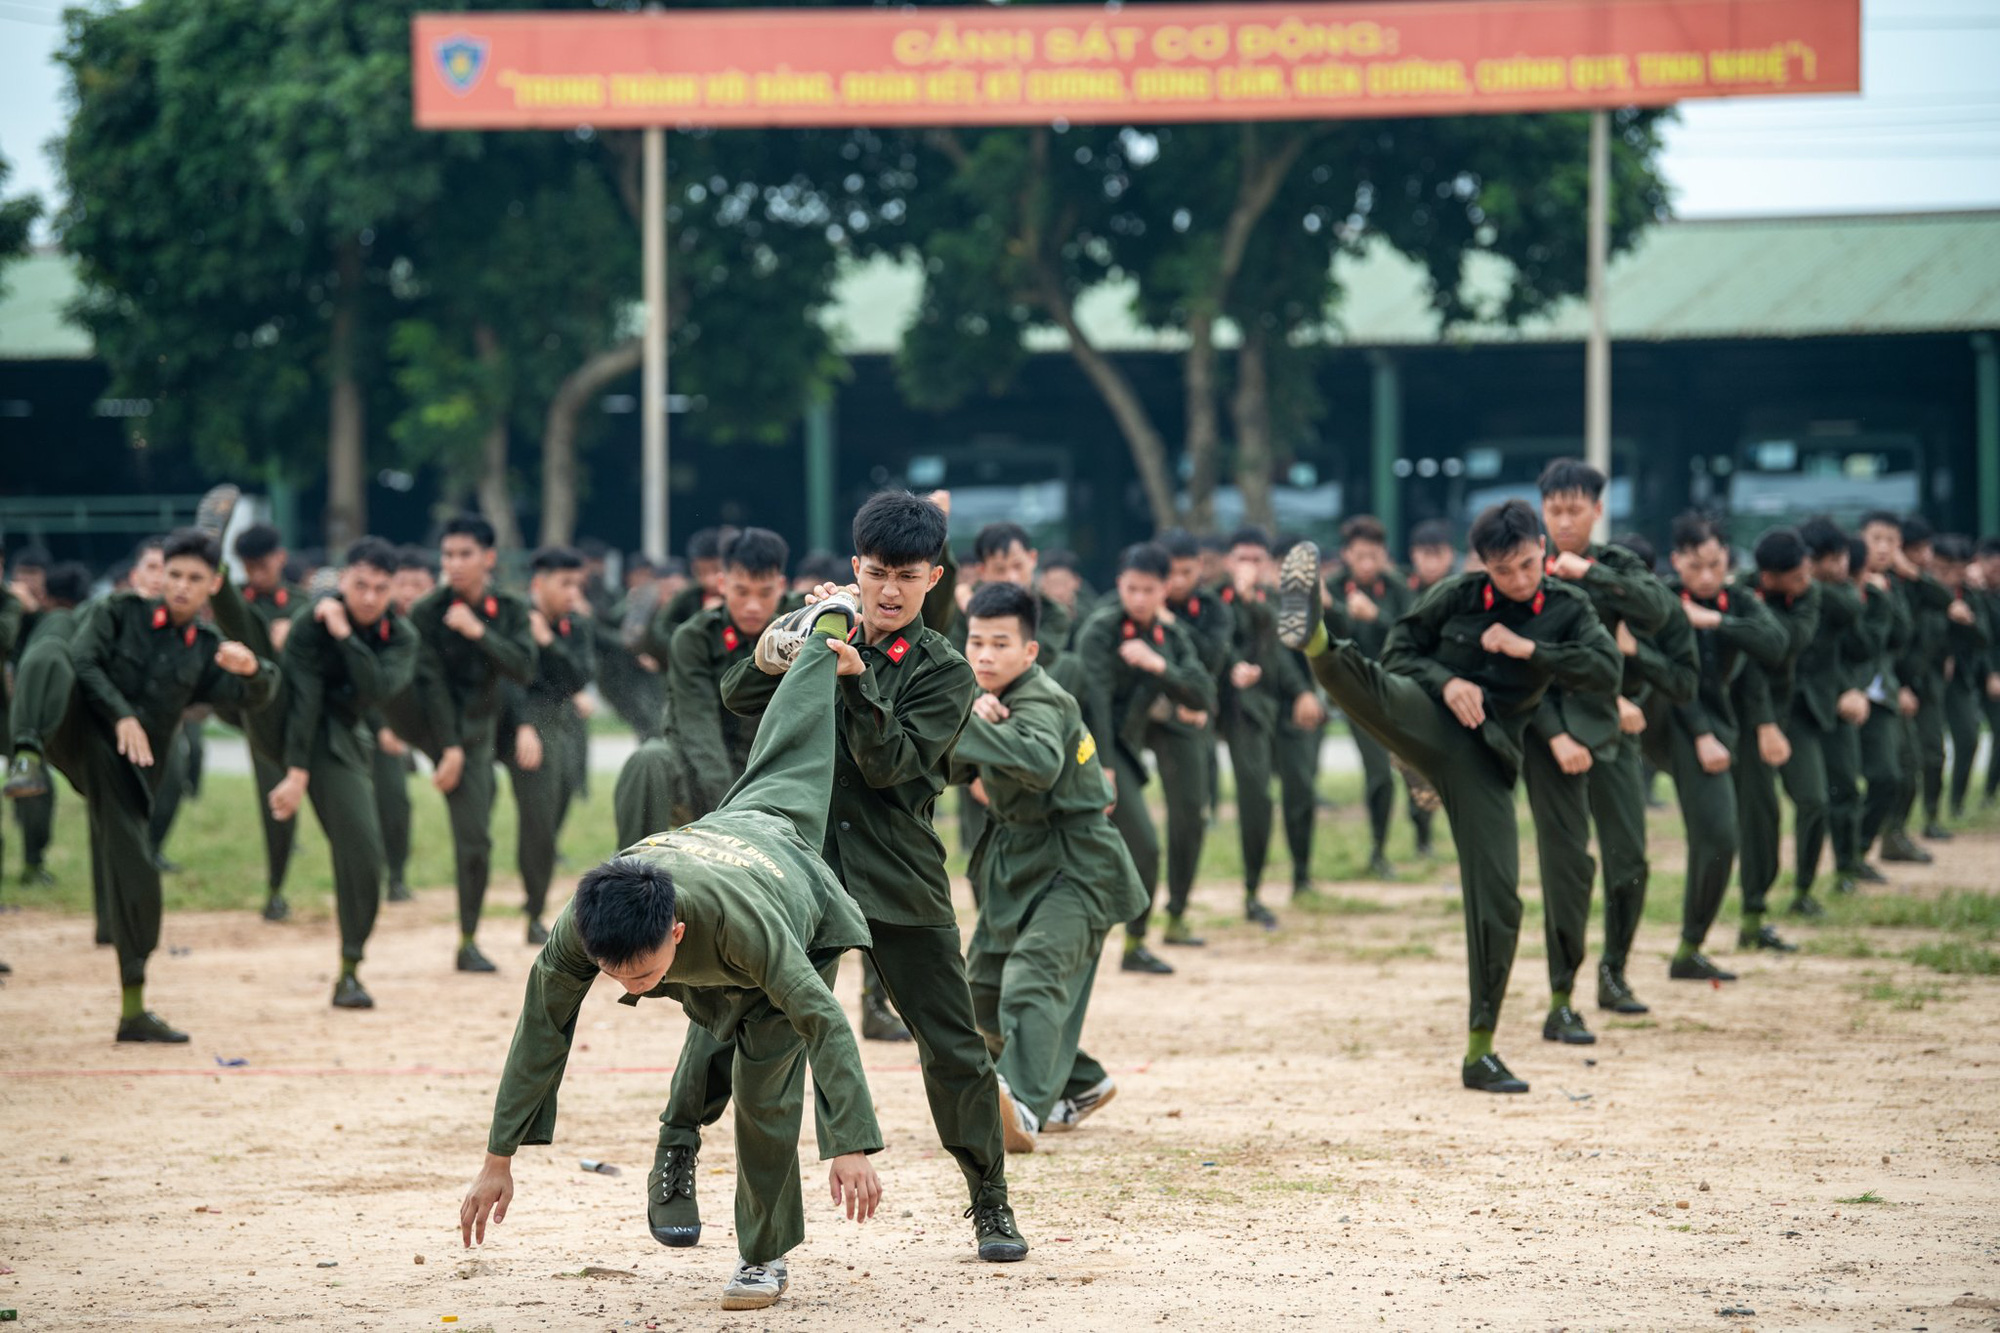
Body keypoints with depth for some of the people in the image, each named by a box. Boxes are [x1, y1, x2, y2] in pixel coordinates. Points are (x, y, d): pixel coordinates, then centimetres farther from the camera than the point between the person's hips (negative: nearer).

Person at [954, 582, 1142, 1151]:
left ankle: (1026, 1106, -47)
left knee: (1034, 977, -29)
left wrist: (971, 724, -41)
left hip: (1073, 868, -10)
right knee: (984, 989, 15)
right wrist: (973, 721, -17)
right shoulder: (990, 695, 8)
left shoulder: (1040, 702, -20)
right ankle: (1082, 1087, 33)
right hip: (1017, 865, 10)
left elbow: (1042, 762, -42)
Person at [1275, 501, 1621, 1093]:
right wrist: (1446, 680, -12)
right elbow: (1398, 648, 6)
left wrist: (1528, 649, -12)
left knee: (1497, 900, -4)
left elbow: (1607, 669, -6)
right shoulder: (1456, 596, 2)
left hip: (1486, 756, 1)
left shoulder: (1567, 609, 6)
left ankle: (1480, 1054, 3)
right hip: (1428, 720, -1)